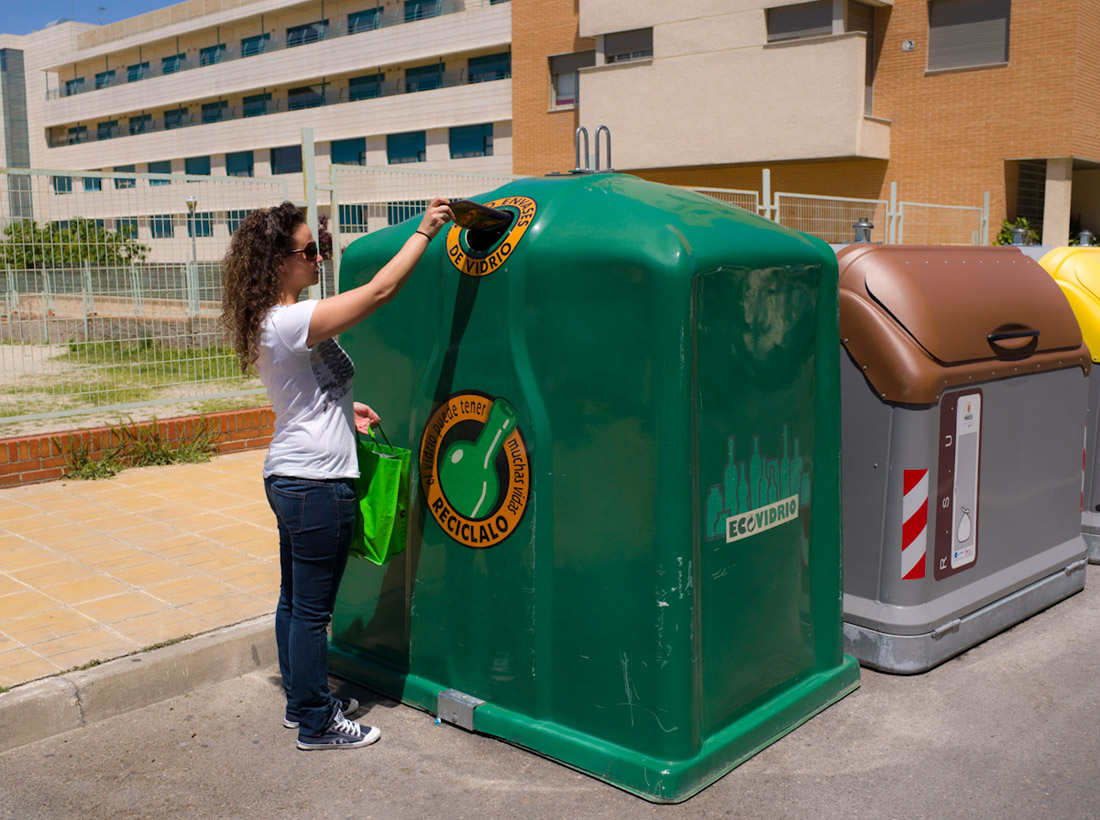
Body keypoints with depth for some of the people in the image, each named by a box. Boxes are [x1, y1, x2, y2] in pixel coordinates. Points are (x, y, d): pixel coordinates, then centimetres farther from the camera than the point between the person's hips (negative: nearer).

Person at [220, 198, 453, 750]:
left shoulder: (268, 323, 10)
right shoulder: (291, 323, -21)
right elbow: (380, 290, -23)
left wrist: (343, 410, 20)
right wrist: (425, 230, -15)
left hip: (288, 475, 10)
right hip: (317, 482, -10)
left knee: (295, 600, 19)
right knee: (313, 608, 2)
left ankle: (303, 700, 33)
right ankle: (315, 725, 14)